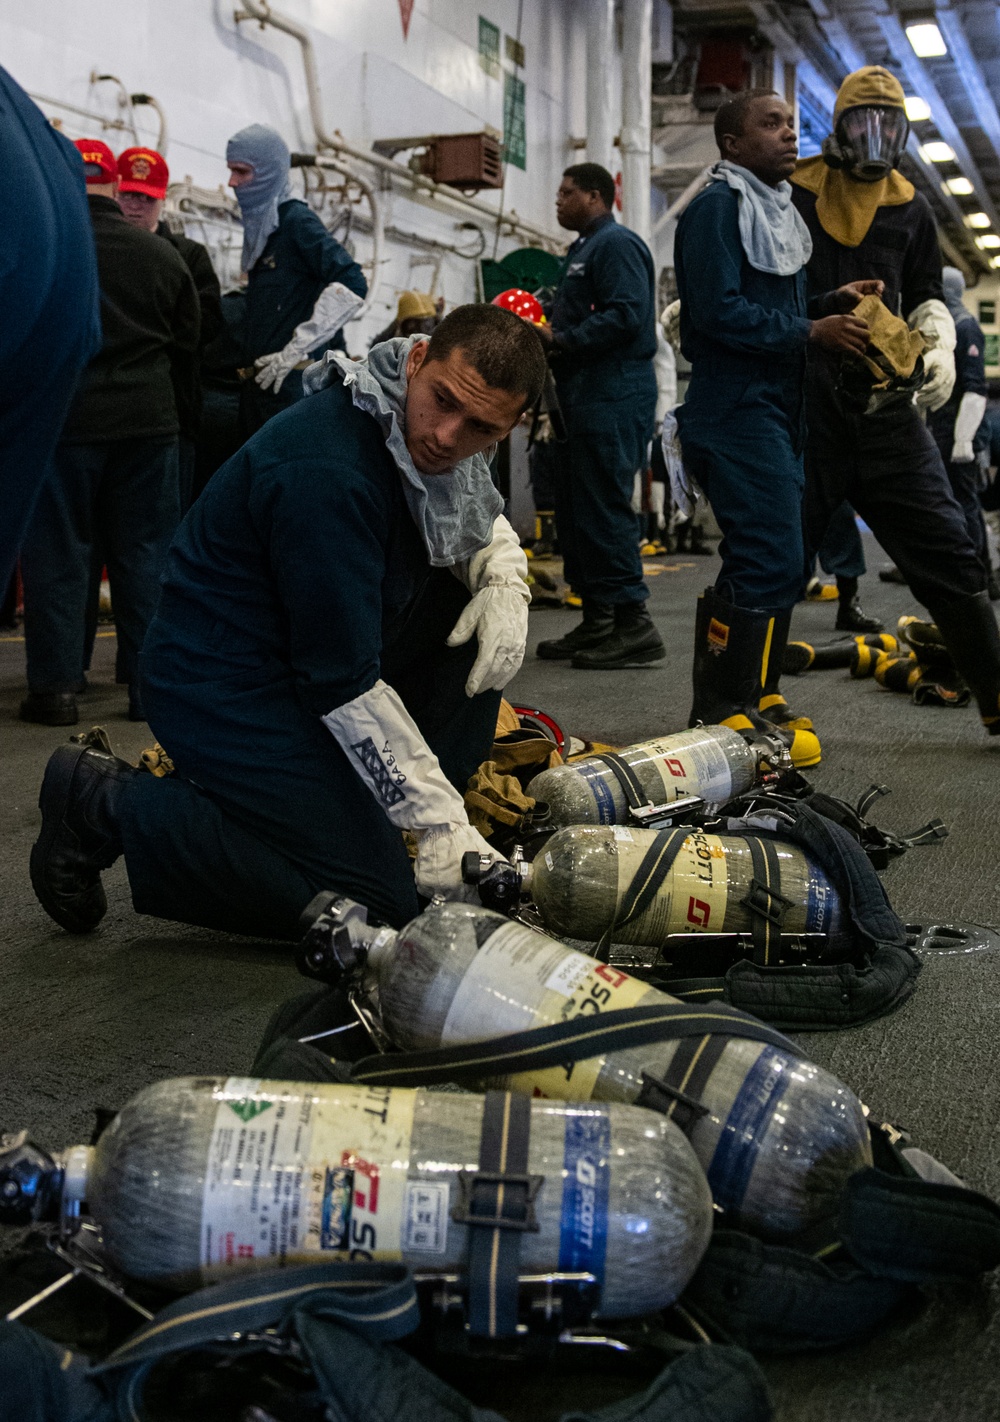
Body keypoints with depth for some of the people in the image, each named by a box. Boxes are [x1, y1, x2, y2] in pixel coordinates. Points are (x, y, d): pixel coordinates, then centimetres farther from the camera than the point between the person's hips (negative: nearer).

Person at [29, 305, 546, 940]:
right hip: (224, 688, -9)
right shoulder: (327, 473, -30)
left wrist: (504, 583, -8)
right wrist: (440, 821, -23)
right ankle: (109, 804, -5)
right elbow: (344, 685, -28)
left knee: (481, 607, 1)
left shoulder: (421, 434, -3)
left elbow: (486, 524, 16)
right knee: (378, 900, -14)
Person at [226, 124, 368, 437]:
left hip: (292, 383, -9)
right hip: (259, 381, 9)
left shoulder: (296, 220, -8)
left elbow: (352, 284, -19)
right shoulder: (258, 225, 18)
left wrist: (296, 350, -18)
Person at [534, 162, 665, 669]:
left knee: (604, 509, -12)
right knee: (575, 512, 11)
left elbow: (626, 315, -22)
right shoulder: (583, 249, 24)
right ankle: (597, 622, 17)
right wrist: (545, 336, 11)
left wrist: (561, 339, -17)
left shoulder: (616, 244, -9)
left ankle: (634, 626, -9)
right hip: (584, 398, 11)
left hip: (613, 400, -11)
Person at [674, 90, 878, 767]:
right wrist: (812, 330, -17)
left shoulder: (780, 210, 21)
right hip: (736, 408, -10)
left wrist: (829, 304, 6)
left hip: (779, 409, 10)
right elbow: (721, 311, -19)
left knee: (783, 562, 12)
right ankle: (722, 711, -7)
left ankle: (757, 694, 22)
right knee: (770, 560, -14)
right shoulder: (717, 206, -9)